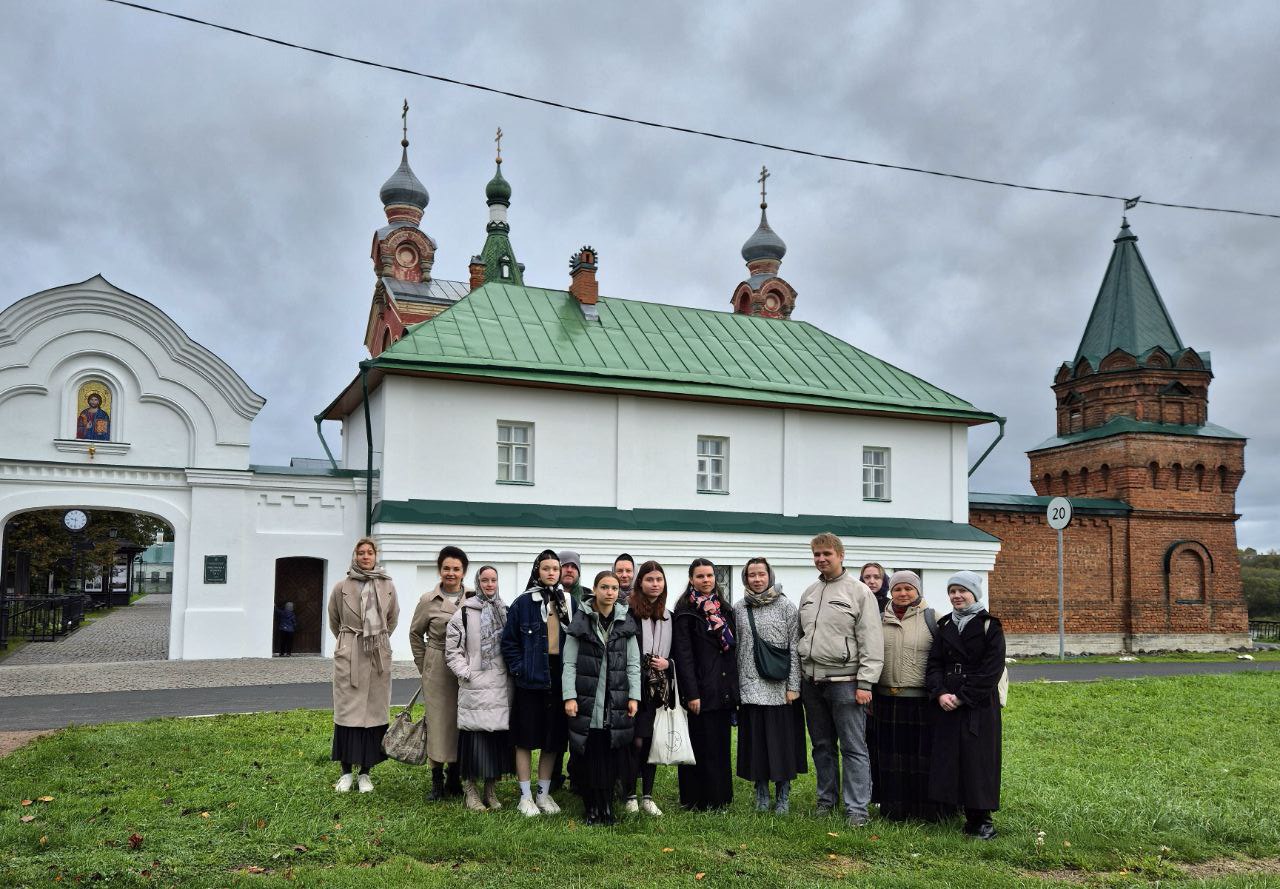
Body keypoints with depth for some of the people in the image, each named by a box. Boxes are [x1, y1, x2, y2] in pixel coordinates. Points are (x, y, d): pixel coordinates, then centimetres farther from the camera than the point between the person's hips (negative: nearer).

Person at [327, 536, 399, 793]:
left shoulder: (387, 586, 4)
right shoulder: (342, 587, 0)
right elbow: (334, 620, 14)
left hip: (379, 656, 1)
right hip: (348, 656, -1)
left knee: (374, 711, 2)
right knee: (348, 711, 0)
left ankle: (365, 772, 10)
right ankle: (347, 771, 10)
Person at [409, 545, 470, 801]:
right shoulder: (428, 600, -1)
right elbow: (415, 634, 11)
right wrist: (424, 666, 10)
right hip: (437, 671, -1)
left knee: (461, 722, 6)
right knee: (437, 722, 1)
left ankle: (454, 779, 20)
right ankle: (437, 781, 12)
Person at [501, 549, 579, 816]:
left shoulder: (570, 602, 6)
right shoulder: (523, 602, -2)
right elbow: (508, 641, -1)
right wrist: (519, 669, -9)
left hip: (560, 677, 3)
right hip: (531, 679, -3)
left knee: (553, 739, 10)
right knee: (526, 738, 2)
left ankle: (544, 792, 22)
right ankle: (526, 796, 13)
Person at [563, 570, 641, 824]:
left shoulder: (626, 623, 9)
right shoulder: (581, 622, 2)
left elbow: (633, 664, 9)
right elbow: (569, 663, 1)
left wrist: (634, 696, 1)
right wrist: (569, 696, -7)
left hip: (616, 702, 2)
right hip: (587, 700, -2)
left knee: (613, 755, 1)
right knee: (590, 756, 0)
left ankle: (608, 807, 12)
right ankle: (592, 808, 10)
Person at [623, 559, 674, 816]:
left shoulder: (668, 617, 13)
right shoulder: (629, 613, -8)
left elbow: (676, 652, 19)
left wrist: (667, 663, -1)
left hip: (660, 687, 5)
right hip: (635, 686, -5)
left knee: (653, 741, 8)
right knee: (637, 742, -3)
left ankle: (647, 796, 17)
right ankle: (629, 796, 9)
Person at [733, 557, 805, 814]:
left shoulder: (785, 606, 0)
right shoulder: (738, 609, 7)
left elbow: (795, 648, -2)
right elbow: (735, 649, 10)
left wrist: (793, 686, -8)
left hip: (780, 688, -2)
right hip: (750, 689, 2)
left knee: (782, 741, 1)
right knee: (756, 742, 5)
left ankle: (783, 796, 14)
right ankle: (762, 794, 18)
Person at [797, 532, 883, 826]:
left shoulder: (859, 592, -5)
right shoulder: (808, 594, 14)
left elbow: (871, 643, -9)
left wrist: (865, 683, -14)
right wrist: (798, 679, 12)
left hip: (844, 681, -6)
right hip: (811, 681, 6)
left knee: (853, 748, -3)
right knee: (822, 746, 14)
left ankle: (857, 808, 3)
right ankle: (827, 799, 26)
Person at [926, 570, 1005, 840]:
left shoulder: (989, 625, -3)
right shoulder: (945, 625, 11)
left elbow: (992, 669, -10)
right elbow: (934, 663, 7)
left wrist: (963, 697, -14)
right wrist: (940, 693, -10)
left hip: (979, 705, -5)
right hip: (947, 704, 5)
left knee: (978, 759, -3)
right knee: (949, 757, 3)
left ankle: (981, 818, 5)